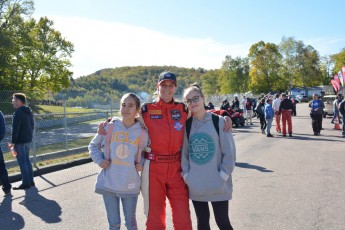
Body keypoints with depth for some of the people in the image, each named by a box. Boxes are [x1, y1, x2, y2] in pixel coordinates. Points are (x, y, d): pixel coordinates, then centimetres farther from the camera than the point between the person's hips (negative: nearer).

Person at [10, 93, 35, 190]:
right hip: (28, 140, 9)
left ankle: (26, 183, 3)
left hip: (20, 141, -9)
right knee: (27, 160, 16)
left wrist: (13, 142, -16)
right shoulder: (29, 112, 10)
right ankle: (30, 181, 21)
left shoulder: (18, 113, -18)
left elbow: (15, 129, -20)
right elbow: (32, 125, 16)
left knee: (22, 162, -1)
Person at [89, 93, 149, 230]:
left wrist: (141, 164, -7)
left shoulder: (142, 133, -6)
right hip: (108, 184, 0)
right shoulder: (109, 127, -6)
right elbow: (93, 145, 9)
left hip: (130, 186, 0)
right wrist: (99, 160, -6)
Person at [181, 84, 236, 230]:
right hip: (195, 185, 3)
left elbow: (229, 152, -6)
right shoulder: (187, 124, 3)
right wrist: (186, 175, -1)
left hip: (218, 185, -3)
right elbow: (184, 151, 7)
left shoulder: (219, 121, -7)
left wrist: (222, 176, -11)